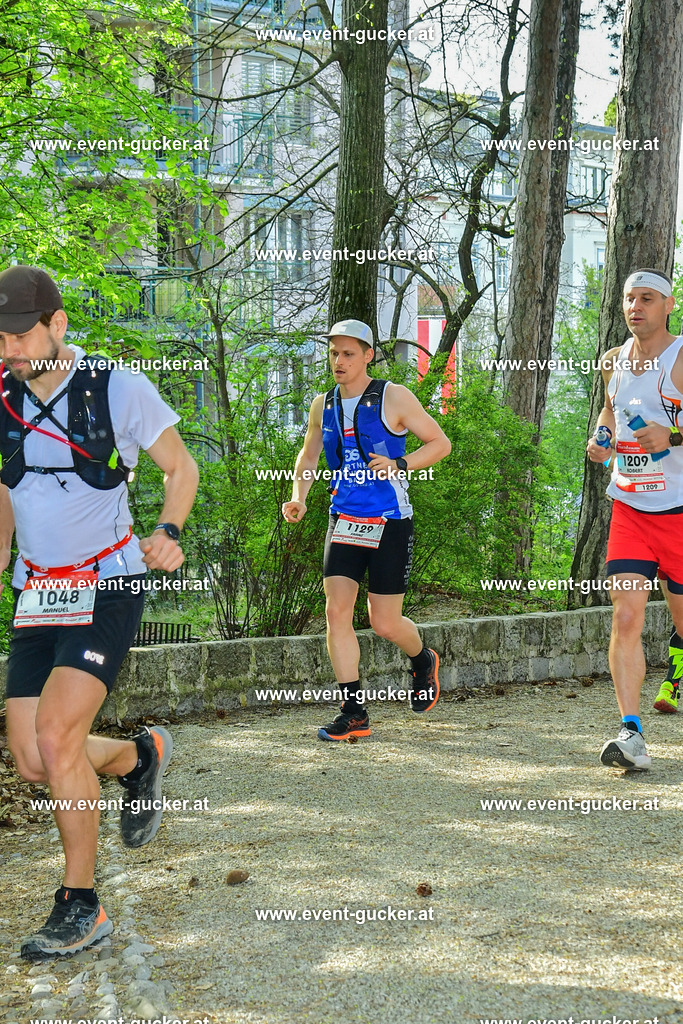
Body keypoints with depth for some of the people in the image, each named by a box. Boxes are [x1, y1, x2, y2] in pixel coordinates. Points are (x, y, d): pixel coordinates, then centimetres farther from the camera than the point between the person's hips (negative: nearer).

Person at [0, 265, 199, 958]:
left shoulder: (120, 389, -7)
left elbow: (181, 467, 4)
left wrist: (167, 532, -11)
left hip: (108, 587, -5)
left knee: (57, 734, -20)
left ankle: (81, 907, -4)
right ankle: (139, 756, 31)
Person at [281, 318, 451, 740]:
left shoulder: (394, 397, -7)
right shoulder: (323, 405, 7)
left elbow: (441, 442, -2)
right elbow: (309, 455, 22)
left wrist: (399, 465, -17)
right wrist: (299, 496, 4)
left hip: (391, 523, -4)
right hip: (344, 520, 4)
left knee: (385, 623, 1)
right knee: (337, 611, -8)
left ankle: (424, 662, 36)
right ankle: (354, 714, -1)